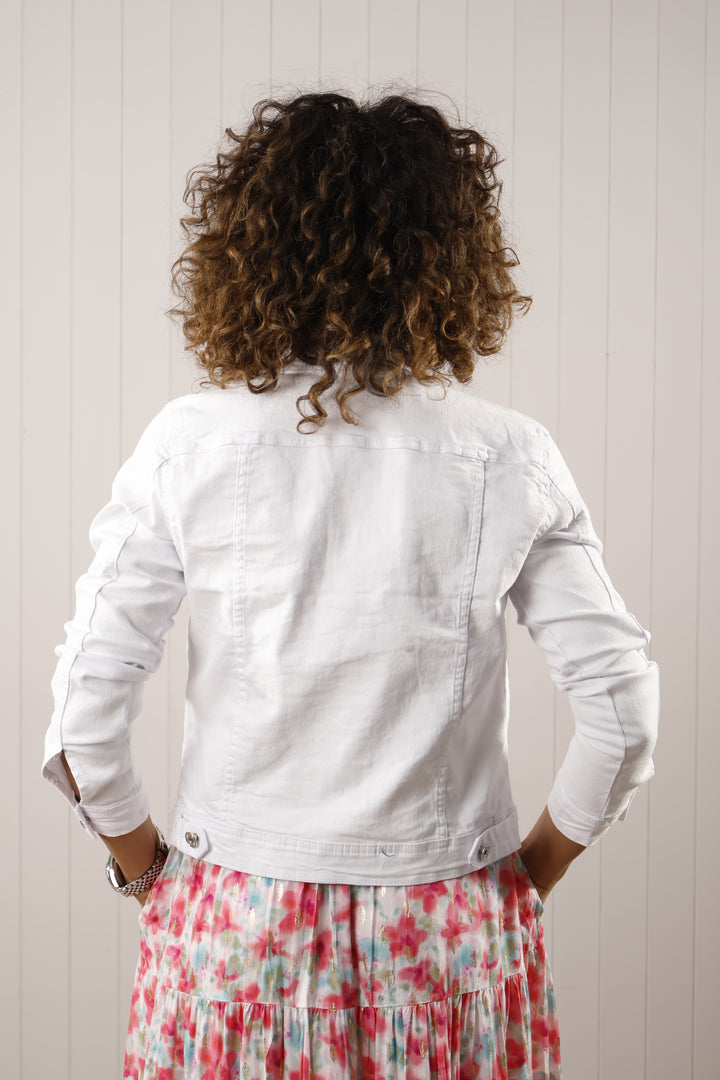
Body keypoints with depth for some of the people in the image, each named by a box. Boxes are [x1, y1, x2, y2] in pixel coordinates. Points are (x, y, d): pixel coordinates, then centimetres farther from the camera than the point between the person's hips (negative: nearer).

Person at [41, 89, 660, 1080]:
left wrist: (145, 865, 6)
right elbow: (623, 710, -8)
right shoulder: (508, 459, -10)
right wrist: (536, 868, 6)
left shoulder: (189, 445, -11)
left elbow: (86, 713, -10)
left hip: (237, 928, 0)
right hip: (448, 935, 0)